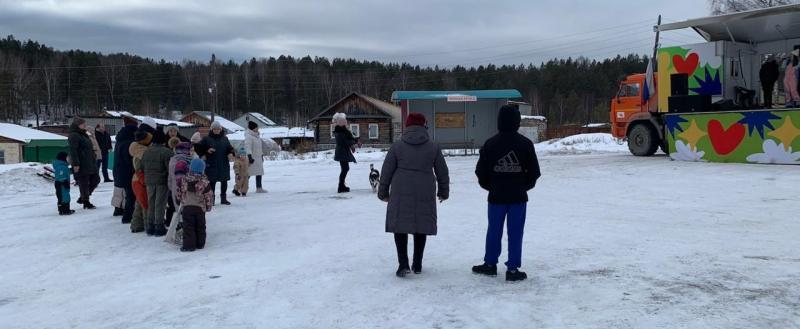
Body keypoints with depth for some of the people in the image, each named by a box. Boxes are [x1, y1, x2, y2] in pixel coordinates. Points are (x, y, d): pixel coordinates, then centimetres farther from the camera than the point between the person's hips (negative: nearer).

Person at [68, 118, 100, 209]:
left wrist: (94, 159, 26)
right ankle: (86, 202, 6)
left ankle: (83, 198, 24)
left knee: (95, 180, 13)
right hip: (81, 165, -10)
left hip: (90, 164, 10)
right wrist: (75, 164, -25)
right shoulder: (74, 136, -12)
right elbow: (73, 151, -20)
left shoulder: (84, 135, 19)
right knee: (84, 184, -2)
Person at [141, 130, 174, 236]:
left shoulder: (147, 151, 5)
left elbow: (142, 167, 12)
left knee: (150, 204, 14)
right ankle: (159, 227, 4)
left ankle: (150, 227, 19)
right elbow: (170, 168, -17)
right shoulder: (166, 152, -15)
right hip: (162, 181, -6)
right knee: (160, 204, 0)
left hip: (149, 181, 6)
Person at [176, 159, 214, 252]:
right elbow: (209, 195, -2)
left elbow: (179, 193, 7)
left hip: (187, 207, -1)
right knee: (200, 226, 13)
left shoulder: (184, 180, -3)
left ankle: (189, 245, -3)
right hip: (200, 208, 1)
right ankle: (200, 244, 19)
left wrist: (181, 201, 25)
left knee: (188, 227, 2)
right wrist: (209, 206, 11)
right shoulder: (205, 181, -6)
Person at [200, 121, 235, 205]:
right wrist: (207, 151, -16)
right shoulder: (207, 139, 0)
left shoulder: (225, 139, 8)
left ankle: (223, 198, 20)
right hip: (212, 164, -3)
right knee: (212, 182, 1)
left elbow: (230, 148, 13)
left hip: (224, 164, 3)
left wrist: (230, 153, -7)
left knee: (224, 181, 8)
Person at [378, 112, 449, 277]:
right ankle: (417, 264, 18)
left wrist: (383, 192, 12)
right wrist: (443, 192, 21)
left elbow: (386, 171, 2)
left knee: (400, 226, 5)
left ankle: (403, 264, -7)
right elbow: (442, 172, 8)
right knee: (421, 227, 12)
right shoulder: (434, 147, 3)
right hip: (425, 194, 1)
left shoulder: (397, 146, 0)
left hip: (401, 193, -1)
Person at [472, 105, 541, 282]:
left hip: (496, 196, 1)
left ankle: (490, 264, 24)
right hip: (518, 196, -1)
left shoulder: (490, 144, -5)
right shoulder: (525, 144, -6)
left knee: (494, 231, 13)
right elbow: (534, 171, 0)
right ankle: (513, 269, 7)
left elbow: (481, 171, 0)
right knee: (515, 233, 4)